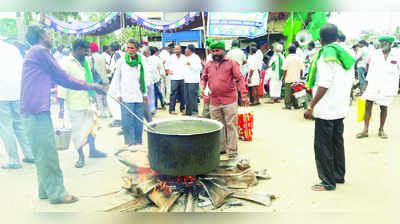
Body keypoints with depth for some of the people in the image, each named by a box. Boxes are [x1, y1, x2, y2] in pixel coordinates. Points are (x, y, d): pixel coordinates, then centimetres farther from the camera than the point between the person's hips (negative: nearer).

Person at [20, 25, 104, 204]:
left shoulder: (33, 54, 23)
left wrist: (91, 87, 21)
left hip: (33, 110, 10)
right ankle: (57, 193, 3)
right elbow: (64, 78, -7)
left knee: (42, 152, 14)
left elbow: (57, 79, 23)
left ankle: (46, 190, 23)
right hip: (37, 109, -10)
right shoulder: (40, 51, -8)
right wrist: (92, 87, 0)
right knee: (48, 152, -5)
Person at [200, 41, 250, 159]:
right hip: (214, 101, 4)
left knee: (231, 125, -1)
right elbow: (204, 78, 21)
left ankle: (232, 150, 7)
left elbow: (239, 79, -3)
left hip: (229, 101, -4)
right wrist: (202, 87, -1)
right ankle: (221, 148, 25)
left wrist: (244, 95, -10)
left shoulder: (231, 63, 0)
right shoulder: (208, 65, 12)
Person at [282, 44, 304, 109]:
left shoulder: (287, 58, -7)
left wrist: (283, 77, 2)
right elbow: (301, 69, 4)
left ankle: (288, 105, 3)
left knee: (288, 92, 2)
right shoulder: (299, 58, 2)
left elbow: (285, 70, -8)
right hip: (297, 79, 3)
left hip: (289, 79, -3)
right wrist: (300, 77, 15)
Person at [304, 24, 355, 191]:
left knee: (323, 145, 0)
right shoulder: (346, 54, 9)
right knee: (337, 142, 19)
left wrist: (311, 106, -17)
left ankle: (328, 182, 7)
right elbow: (350, 81, 14)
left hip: (326, 109, -9)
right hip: (341, 107, 9)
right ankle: (339, 176, 30)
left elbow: (324, 84, -21)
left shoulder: (326, 53, -15)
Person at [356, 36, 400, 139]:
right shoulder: (375, 54, 3)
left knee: (384, 108, 7)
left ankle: (381, 130, 21)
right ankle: (365, 130, 2)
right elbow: (370, 70, 7)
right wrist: (366, 83, 4)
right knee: (368, 105, -4)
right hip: (373, 85, 1)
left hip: (387, 87, -1)